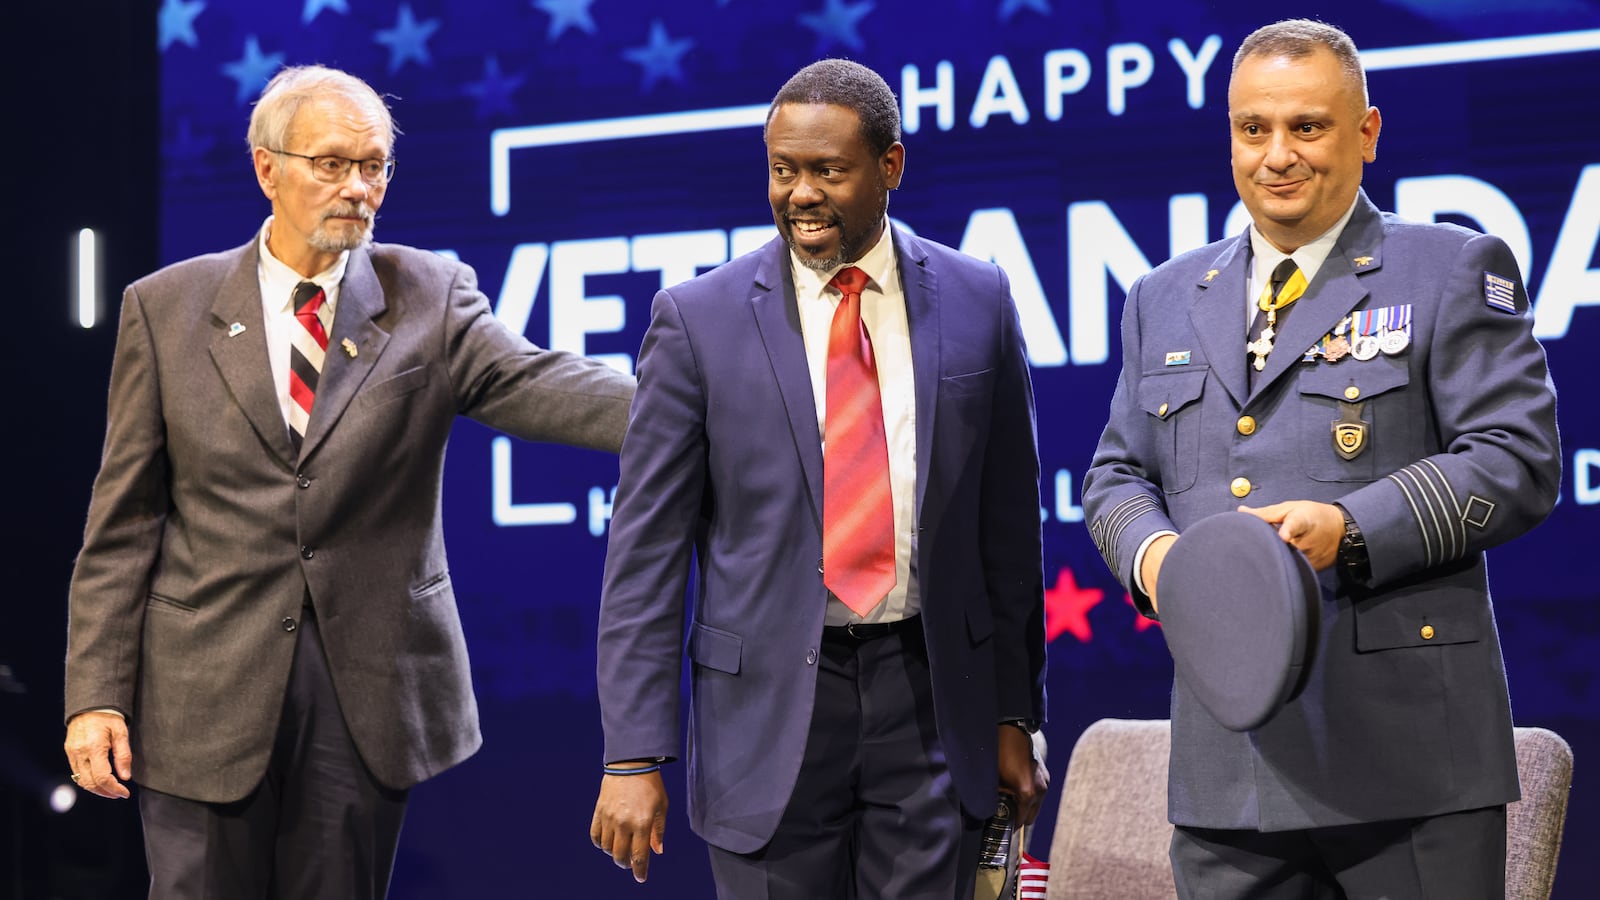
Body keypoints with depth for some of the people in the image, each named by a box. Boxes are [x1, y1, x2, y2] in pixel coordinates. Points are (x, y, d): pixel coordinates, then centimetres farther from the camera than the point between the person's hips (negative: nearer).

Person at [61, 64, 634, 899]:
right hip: (209, 696, 0)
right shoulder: (165, 308, 3)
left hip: (368, 693, 1)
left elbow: (531, 384, -14)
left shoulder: (429, 296, 4)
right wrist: (96, 695, -4)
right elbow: (123, 522, 3)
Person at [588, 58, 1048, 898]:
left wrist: (1014, 712, 8)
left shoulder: (976, 301, 3)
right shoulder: (698, 319, -4)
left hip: (929, 685, 2)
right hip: (771, 699, -1)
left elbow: (1008, 523, 9)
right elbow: (645, 549, -4)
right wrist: (634, 756, -9)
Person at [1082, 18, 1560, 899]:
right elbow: (1118, 475, 21)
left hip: (1405, 742, -4)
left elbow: (1517, 459, -5)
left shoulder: (1455, 272, 3)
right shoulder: (1165, 299, 18)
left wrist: (1352, 529, -18)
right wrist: (1148, 549, -3)